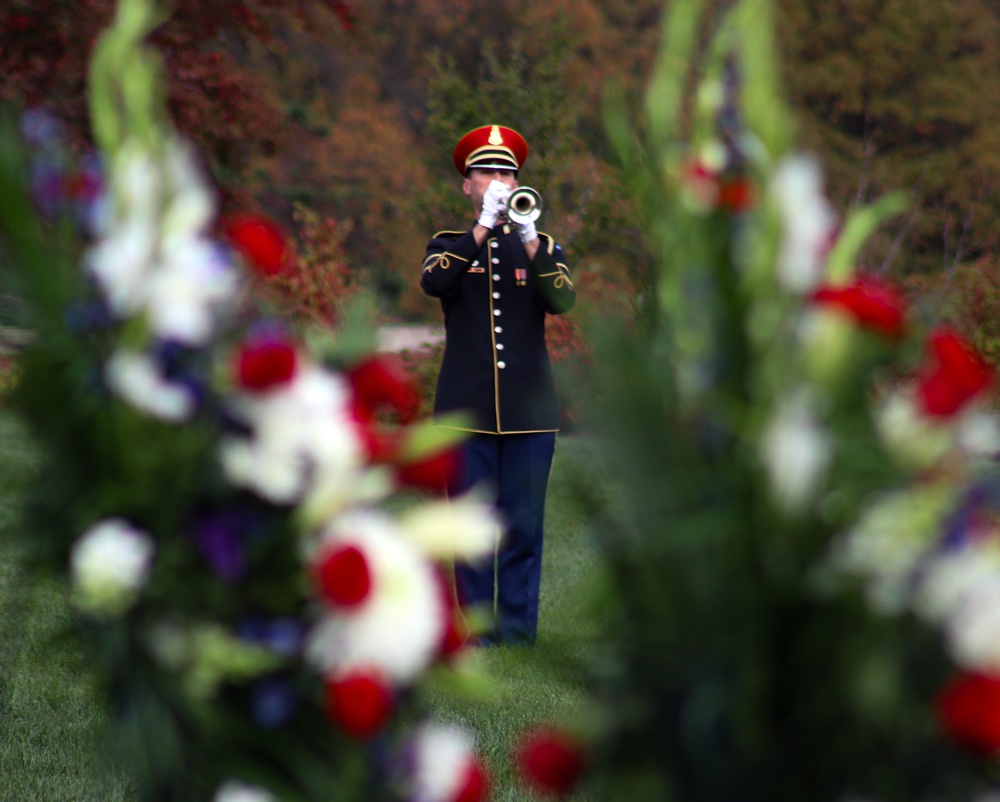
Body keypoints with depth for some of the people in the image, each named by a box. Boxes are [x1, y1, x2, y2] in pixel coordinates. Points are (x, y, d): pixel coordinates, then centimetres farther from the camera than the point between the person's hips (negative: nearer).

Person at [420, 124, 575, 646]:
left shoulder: (540, 246, 12)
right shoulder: (450, 246, 9)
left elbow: (563, 300, -7)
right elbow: (433, 282, -14)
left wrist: (530, 240, -20)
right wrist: (484, 227, -22)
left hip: (530, 408, 1)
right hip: (469, 408, -1)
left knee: (524, 528, 0)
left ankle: (519, 631, 6)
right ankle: (478, 629, 6)